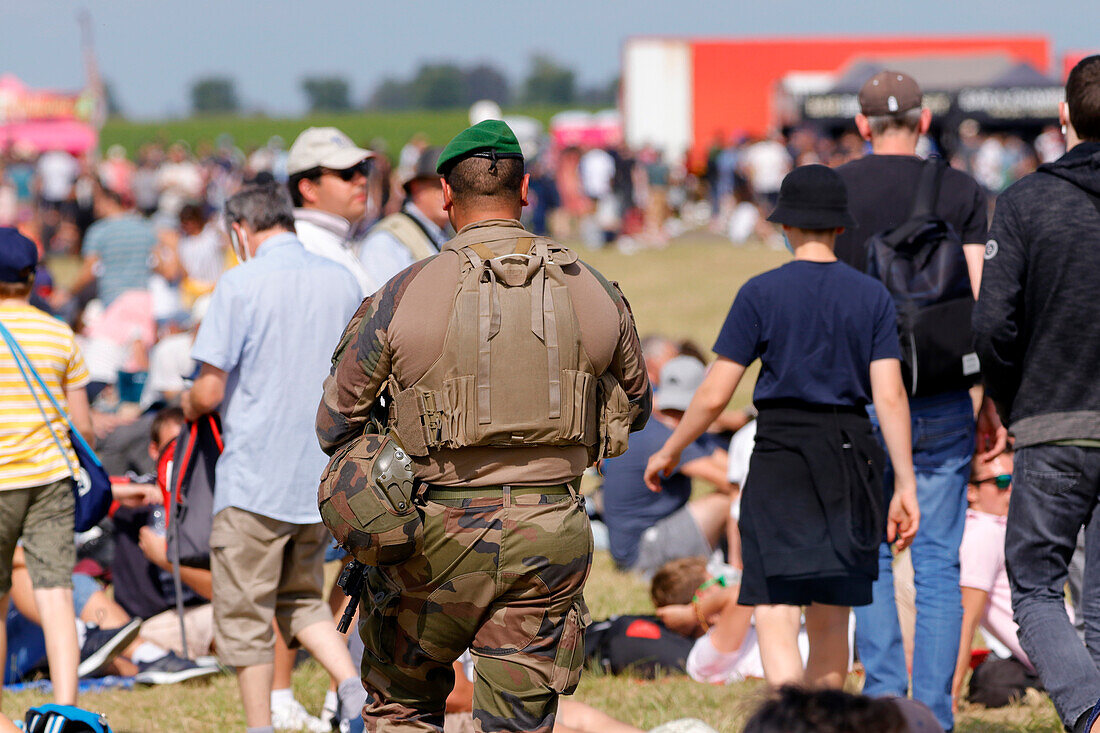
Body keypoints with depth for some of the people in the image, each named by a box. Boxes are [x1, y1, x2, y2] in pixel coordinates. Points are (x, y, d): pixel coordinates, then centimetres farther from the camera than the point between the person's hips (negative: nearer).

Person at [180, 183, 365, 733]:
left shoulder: (240, 285, -12)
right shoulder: (341, 281, 5)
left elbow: (209, 391, -13)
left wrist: (188, 406, 9)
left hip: (254, 475, -6)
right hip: (322, 475, 6)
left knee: (244, 614, 6)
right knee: (301, 599, 19)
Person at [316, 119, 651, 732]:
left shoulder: (405, 294, -6)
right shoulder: (596, 293, 1)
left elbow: (337, 426, 1)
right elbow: (634, 409, 18)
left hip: (440, 538, -2)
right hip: (550, 537, 2)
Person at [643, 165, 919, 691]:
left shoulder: (761, 294, -4)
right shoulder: (872, 297, 3)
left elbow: (714, 395, -4)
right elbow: (890, 396, -4)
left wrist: (669, 451, 11)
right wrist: (906, 485, -3)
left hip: (781, 454, -3)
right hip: (851, 451, 4)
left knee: (776, 616, -8)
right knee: (831, 619, 15)